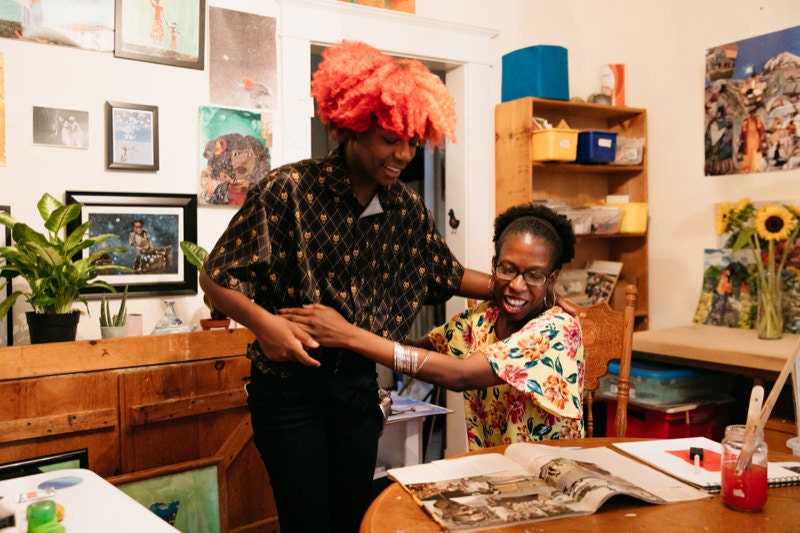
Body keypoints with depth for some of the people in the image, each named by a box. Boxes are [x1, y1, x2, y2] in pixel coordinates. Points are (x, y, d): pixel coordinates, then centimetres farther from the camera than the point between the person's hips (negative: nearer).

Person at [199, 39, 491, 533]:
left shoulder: (407, 208, 1)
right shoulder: (288, 190, -14)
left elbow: (450, 274, 12)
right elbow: (216, 277, -11)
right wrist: (262, 321, -28)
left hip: (359, 385, 5)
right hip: (290, 385, -5)